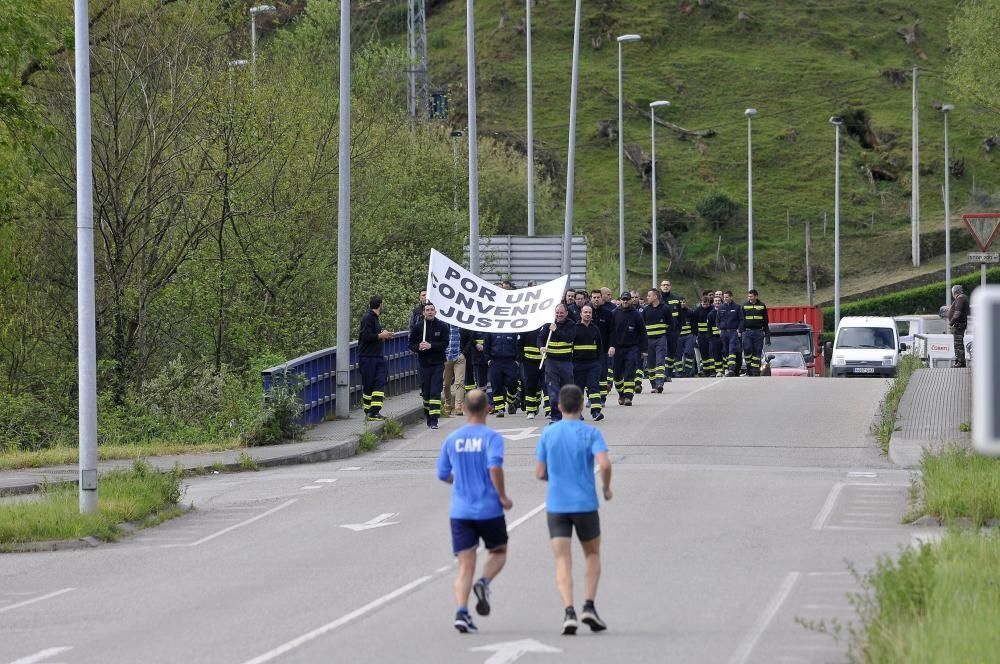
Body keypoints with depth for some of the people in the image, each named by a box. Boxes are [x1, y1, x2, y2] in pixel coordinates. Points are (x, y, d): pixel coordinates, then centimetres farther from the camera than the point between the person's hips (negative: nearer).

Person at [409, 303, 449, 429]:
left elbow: (445, 343, -7)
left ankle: (433, 420, -12)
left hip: (438, 363, -2)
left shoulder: (442, 326, 0)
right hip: (424, 364, 2)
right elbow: (411, 345, 5)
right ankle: (427, 413, 26)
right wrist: (418, 347, -17)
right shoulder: (417, 327, 4)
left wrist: (431, 346, -20)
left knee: (436, 392, -9)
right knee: (426, 392, 7)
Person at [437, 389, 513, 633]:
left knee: (465, 565, 3)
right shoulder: (491, 437, -7)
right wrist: (502, 496, -10)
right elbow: (495, 467, -22)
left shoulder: (452, 439, 6)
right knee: (498, 552, 19)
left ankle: (461, 612, -15)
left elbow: (443, 474, 11)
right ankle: (484, 582, -10)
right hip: (489, 510, -3)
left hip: (460, 511, 3)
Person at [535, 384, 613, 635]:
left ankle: (569, 612, -17)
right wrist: (606, 488, 1)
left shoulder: (548, 434, 4)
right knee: (592, 555, 18)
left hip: (556, 507, 1)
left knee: (563, 562, 0)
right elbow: (604, 464, -17)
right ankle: (589, 606, 3)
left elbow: (540, 473, 6)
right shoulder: (591, 433, -4)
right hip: (585, 504, -1)